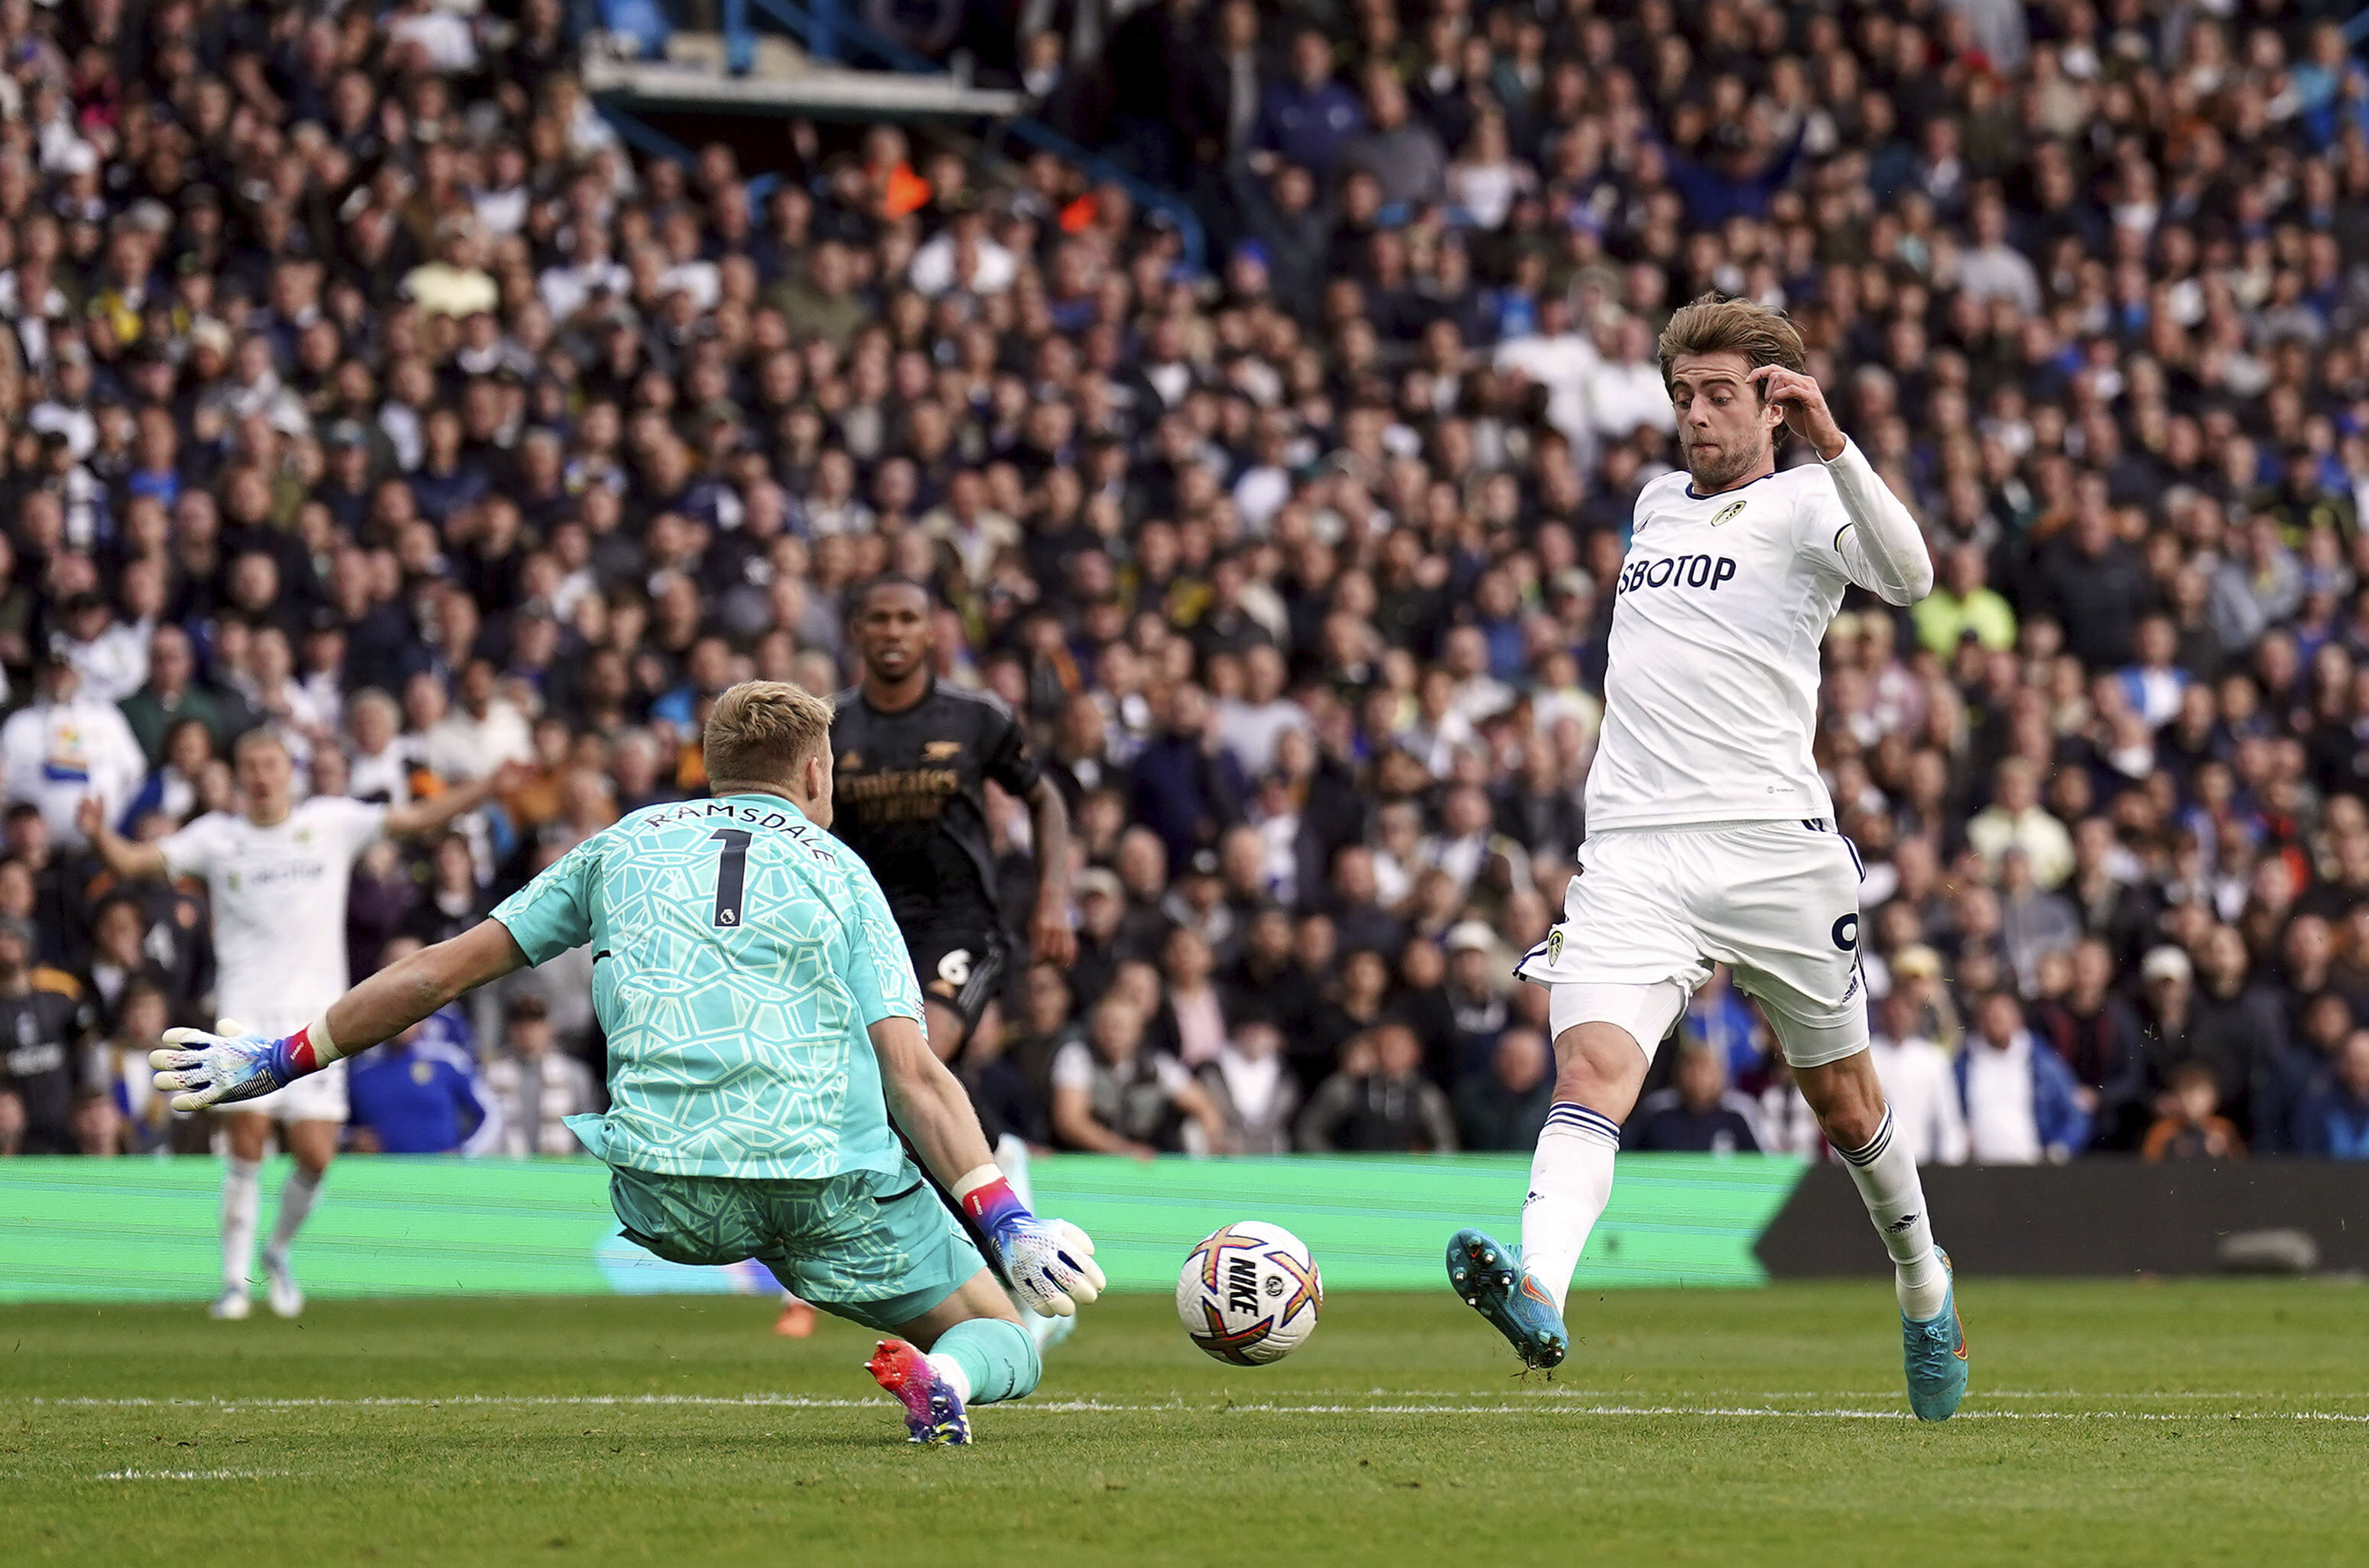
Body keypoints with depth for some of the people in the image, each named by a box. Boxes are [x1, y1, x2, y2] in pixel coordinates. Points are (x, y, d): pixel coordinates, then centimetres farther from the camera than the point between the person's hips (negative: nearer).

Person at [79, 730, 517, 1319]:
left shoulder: (332, 822, 7)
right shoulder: (217, 836, 5)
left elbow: (417, 818, 8)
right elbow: (133, 862, 0)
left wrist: (488, 788, -2)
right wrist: (99, 834, -20)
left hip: (316, 1015, 1)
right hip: (246, 1011, -1)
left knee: (315, 1154, -5)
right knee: (248, 1140, -14)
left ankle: (278, 1252, 22)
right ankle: (234, 1279, -4)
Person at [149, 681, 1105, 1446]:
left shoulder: (625, 846, 20)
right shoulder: (838, 872, 14)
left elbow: (441, 970, 21)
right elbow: (913, 1075, -1)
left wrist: (279, 1061, 29)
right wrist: (1007, 1223, -5)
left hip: (668, 1195, 3)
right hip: (833, 1187, -3)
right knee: (1005, 1342, 10)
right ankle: (944, 1378, -23)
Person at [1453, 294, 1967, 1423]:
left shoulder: (1804, 504, 2)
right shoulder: (1657, 503, 21)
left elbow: (1906, 577, -20)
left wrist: (1830, 442, -29)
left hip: (1777, 849, -3)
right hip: (1632, 854, 3)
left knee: (1843, 1101, 11)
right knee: (1591, 1068, -21)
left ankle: (1922, 1290, 37)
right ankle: (1537, 1295, -42)